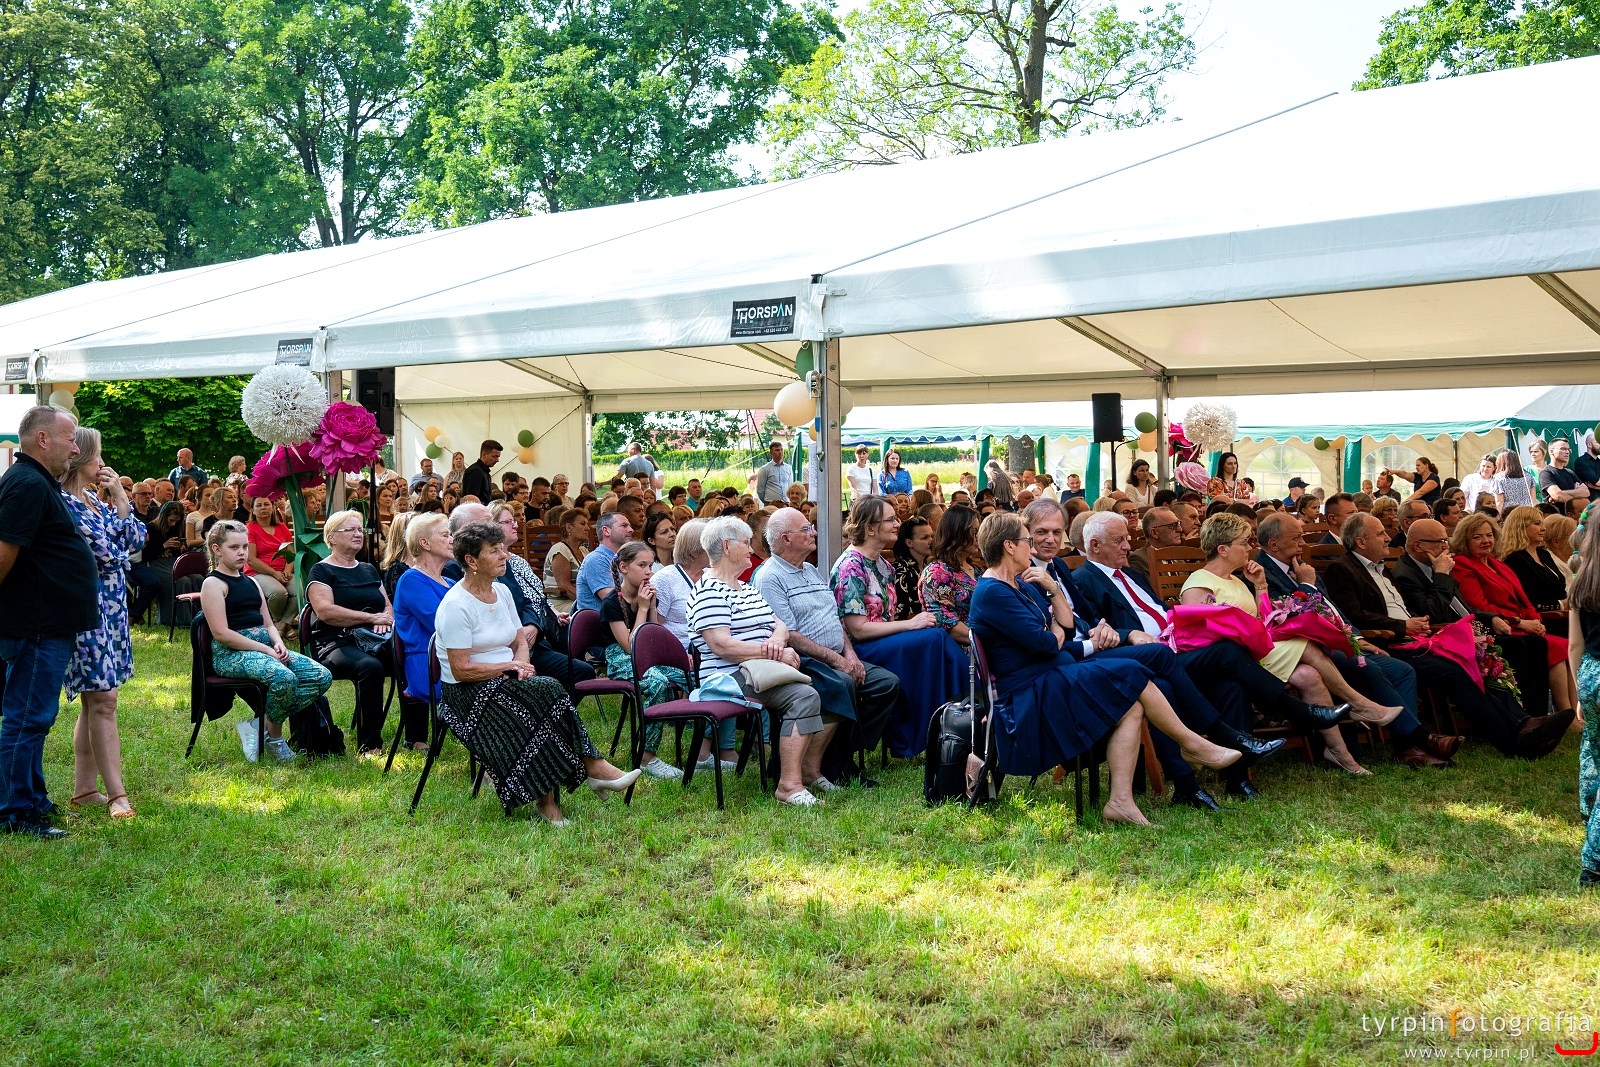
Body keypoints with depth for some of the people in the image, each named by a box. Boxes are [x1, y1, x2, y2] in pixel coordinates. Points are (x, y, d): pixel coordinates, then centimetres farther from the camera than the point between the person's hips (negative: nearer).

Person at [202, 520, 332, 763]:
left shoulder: (250, 582, 22)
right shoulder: (214, 583, -3)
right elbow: (221, 633, -13)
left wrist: (278, 643, -2)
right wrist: (266, 650, -16)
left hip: (264, 646, 8)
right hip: (230, 654, -8)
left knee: (322, 676, -13)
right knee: (284, 678, -36)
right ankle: (274, 738, -9)